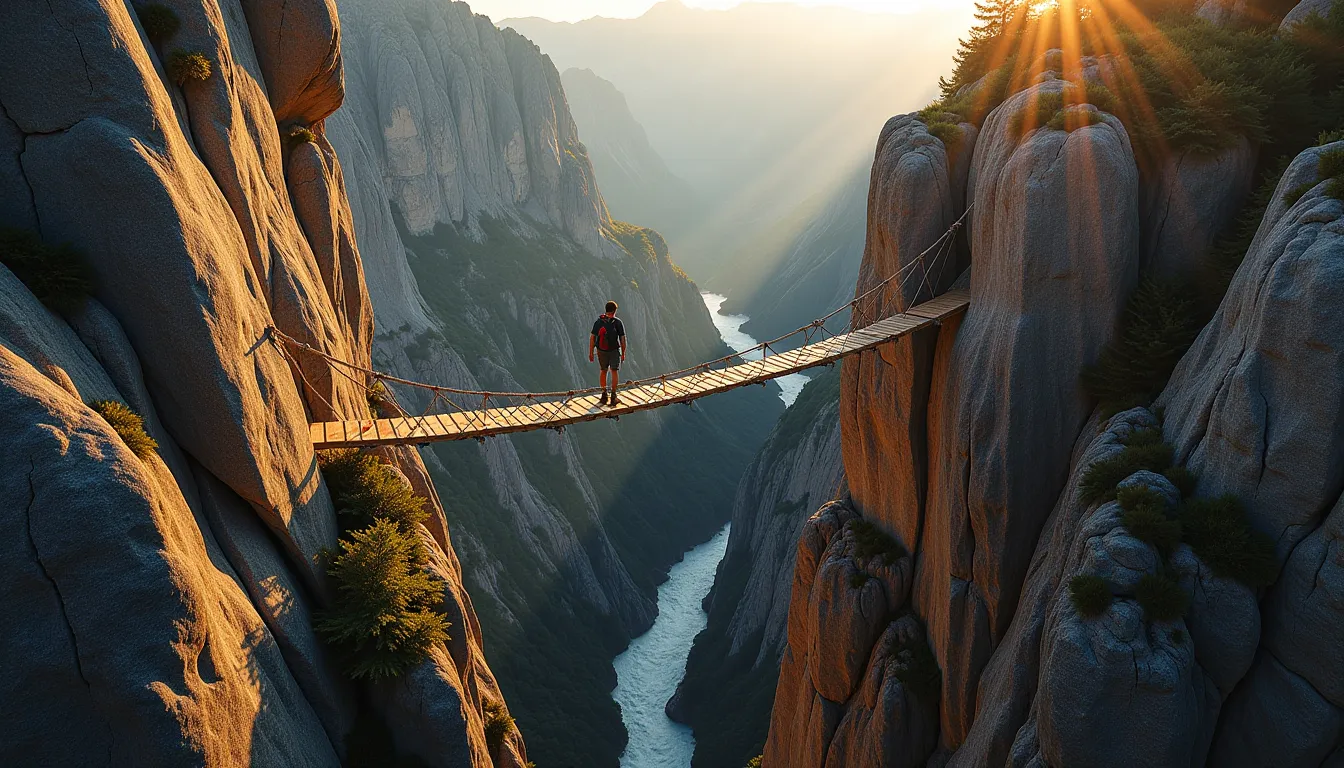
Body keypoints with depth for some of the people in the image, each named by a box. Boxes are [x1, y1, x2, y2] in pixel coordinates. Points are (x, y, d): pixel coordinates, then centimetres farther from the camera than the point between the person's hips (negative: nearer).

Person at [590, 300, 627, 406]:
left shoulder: (598, 322, -6)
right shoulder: (618, 323, -11)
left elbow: (592, 338, -8)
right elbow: (623, 339, -10)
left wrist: (591, 353, -2)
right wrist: (623, 354, 0)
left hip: (601, 351, 2)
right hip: (614, 350, -2)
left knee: (603, 371, 17)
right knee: (614, 372, 7)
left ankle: (604, 396, 20)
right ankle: (613, 397, 4)